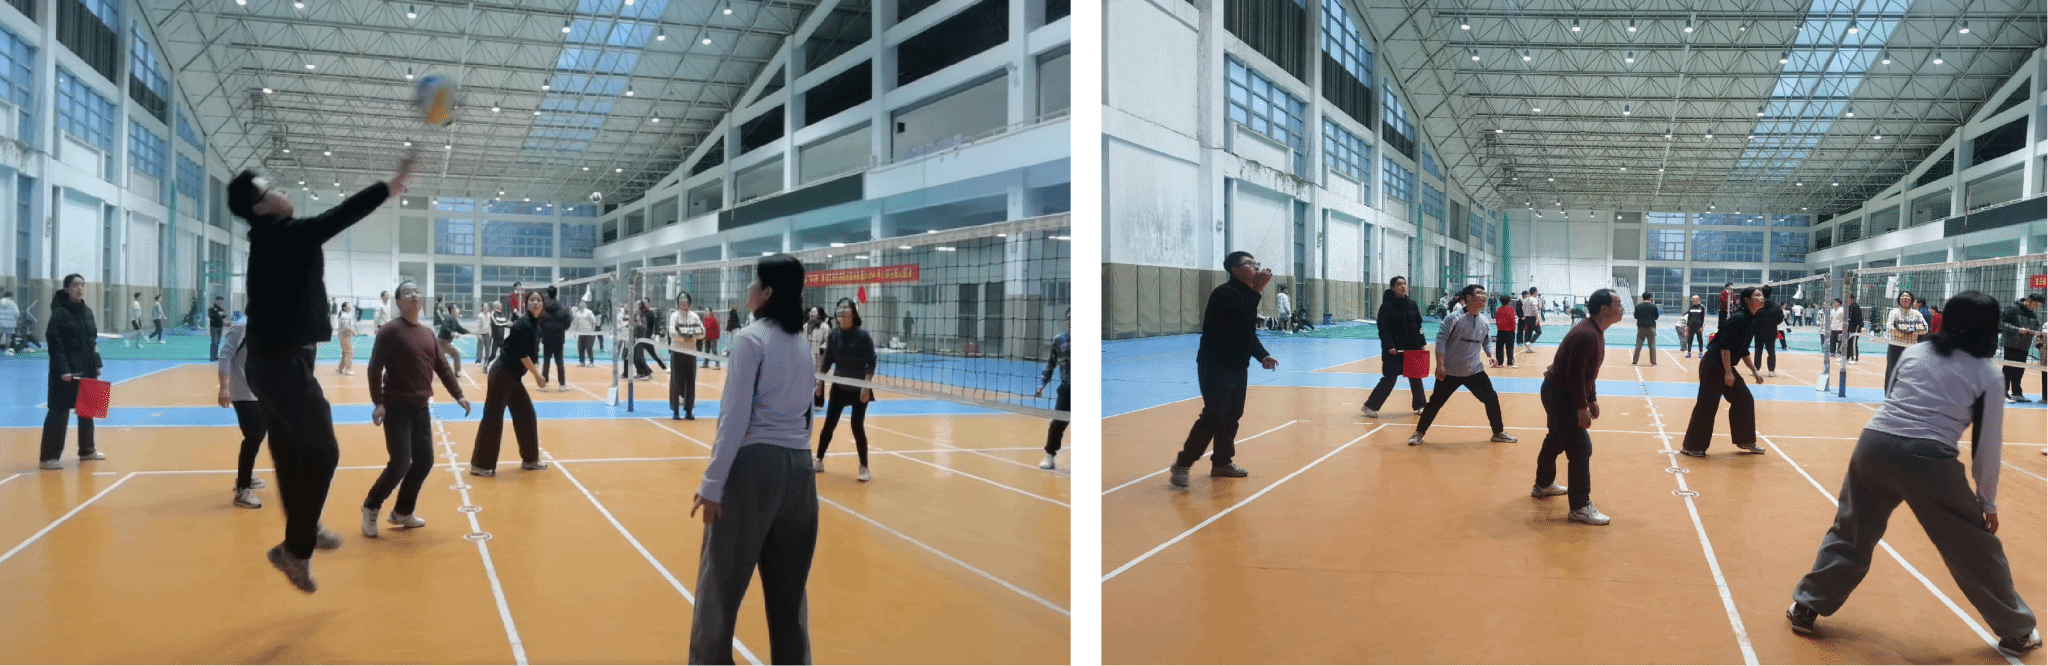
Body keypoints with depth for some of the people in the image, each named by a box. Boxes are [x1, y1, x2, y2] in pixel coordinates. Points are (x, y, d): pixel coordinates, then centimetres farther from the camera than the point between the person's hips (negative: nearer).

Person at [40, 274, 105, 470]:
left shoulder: (87, 312, 10)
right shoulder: (59, 313, -11)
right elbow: (55, 344, -16)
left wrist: (96, 365, 11)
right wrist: (63, 370, -22)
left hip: (87, 369, 7)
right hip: (66, 372, -7)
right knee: (59, 412, -5)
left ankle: (87, 450, 27)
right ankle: (49, 457, 0)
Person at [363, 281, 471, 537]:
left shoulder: (428, 333, 11)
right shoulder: (389, 331, -10)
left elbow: (442, 366, 13)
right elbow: (375, 368, -13)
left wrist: (458, 395, 6)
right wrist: (378, 402, -19)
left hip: (421, 407, 7)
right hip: (396, 407, -7)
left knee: (424, 461, 7)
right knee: (400, 463, -10)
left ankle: (402, 512, 23)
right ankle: (371, 507, 13)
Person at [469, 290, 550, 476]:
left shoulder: (535, 326, 11)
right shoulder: (524, 324, -16)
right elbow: (522, 355, -19)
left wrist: (537, 375, 5)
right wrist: (537, 376, -12)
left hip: (512, 376, 10)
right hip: (502, 374, -10)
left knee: (526, 414, 13)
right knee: (493, 417, -6)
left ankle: (529, 459, 23)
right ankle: (479, 464, 0)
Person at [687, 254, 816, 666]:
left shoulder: (750, 339, -9)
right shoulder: (803, 344, 12)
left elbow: (736, 418, -14)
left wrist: (712, 484, -11)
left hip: (755, 466, -7)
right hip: (798, 467, 7)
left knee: (721, 582, 4)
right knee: (788, 588, 13)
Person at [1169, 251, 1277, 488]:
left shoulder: (1245, 294, 14)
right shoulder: (1225, 293, -16)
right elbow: (1239, 319, -33)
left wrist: (1262, 355, 7)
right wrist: (1256, 291, -29)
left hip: (1237, 366, 10)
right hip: (1215, 366, -9)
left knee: (1232, 415, 11)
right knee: (1214, 415, -14)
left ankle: (1222, 462, 23)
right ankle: (1182, 464, -6)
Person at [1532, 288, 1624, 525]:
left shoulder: (1595, 332, 8)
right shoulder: (1586, 335, -25)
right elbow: (1575, 374, -27)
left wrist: (1592, 399, 17)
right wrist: (1582, 408, -23)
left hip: (1559, 393, 11)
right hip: (1559, 394, -11)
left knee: (1556, 440, 25)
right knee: (1581, 448, -9)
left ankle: (1543, 485, 43)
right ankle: (1580, 507, -4)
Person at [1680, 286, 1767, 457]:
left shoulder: (1751, 321, 11)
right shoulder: (1738, 319, -18)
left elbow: (1744, 351, 20)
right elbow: (1724, 346, -22)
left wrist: (1755, 372, 17)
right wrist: (1728, 372, -21)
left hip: (1725, 366, 10)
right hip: (1713, 365, -10)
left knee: (1745, 400, 11)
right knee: (1707, 405, -6)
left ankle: (1745, 441, 24)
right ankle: (1691, 447, 3)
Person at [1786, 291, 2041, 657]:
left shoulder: (1914, 352, 16)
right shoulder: (1988, 376, 8)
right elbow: (1987, 447, 9)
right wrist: (1988, 501, 18)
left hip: (1874, 444, 3)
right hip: (1928, 460, -3)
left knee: (1850, 532, 18)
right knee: (1976, 546, 15)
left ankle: (1806, 607, 21)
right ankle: (2017, 632, 29)